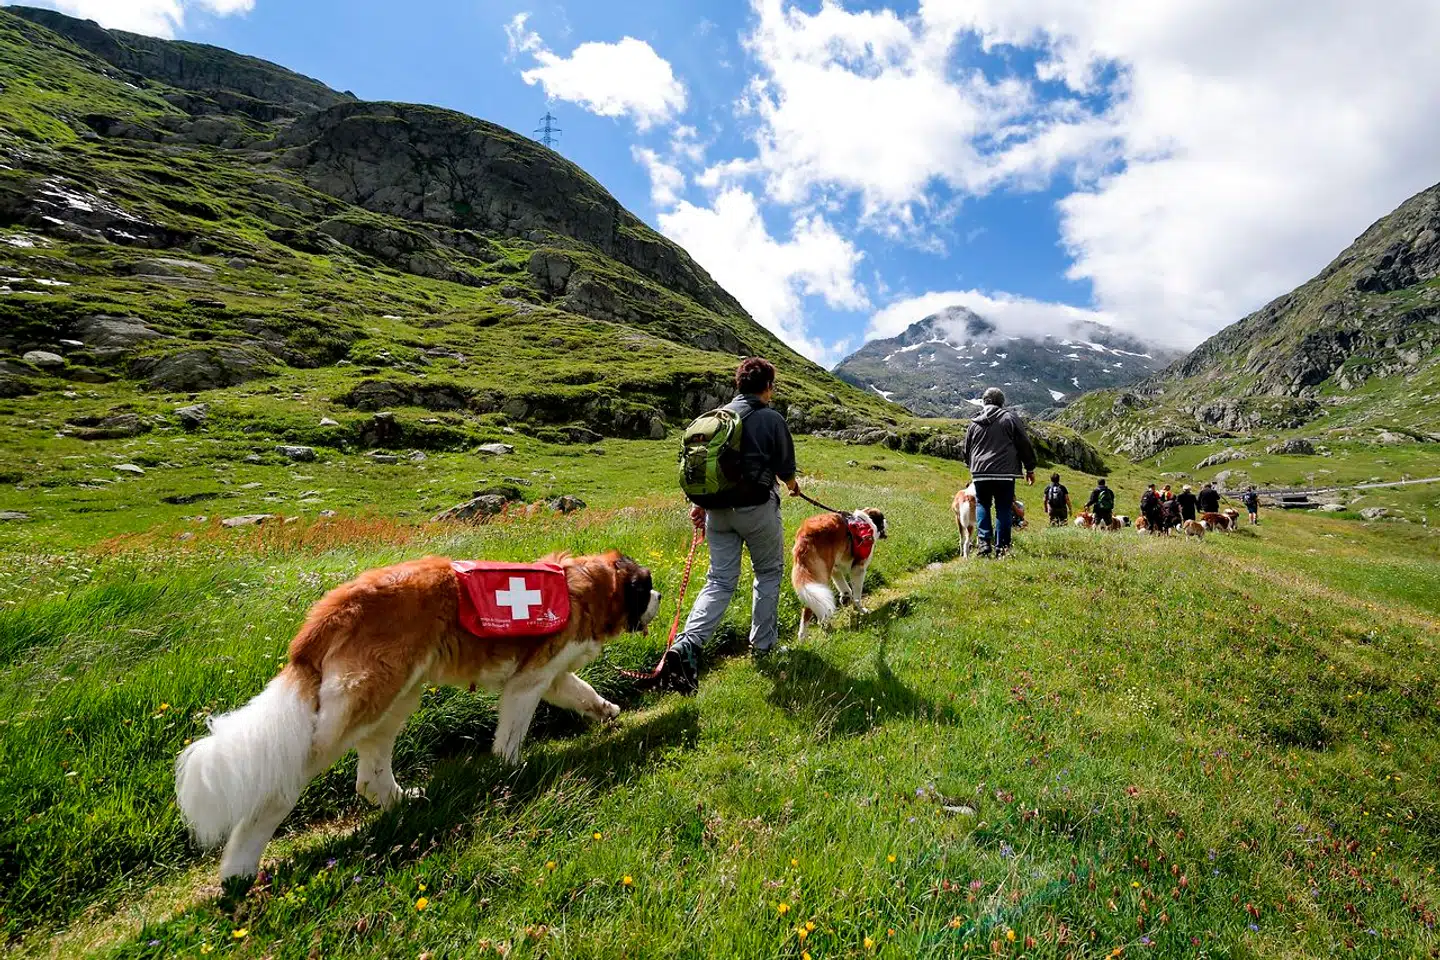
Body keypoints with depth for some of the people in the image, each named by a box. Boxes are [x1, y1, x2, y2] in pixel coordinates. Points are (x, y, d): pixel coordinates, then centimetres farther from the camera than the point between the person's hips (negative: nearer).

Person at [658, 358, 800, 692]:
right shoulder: (772, 419, -7)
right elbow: (785, 468, 1)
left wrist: (699, 504, 14)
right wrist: (793, 485, 23)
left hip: (718, 510, 4)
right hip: (757, 508, -4)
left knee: (720, 580, 8)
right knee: (769, 573, 17)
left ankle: (686, 645, -9)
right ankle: (762, 645, 26)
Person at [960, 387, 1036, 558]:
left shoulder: (975, 422, 10)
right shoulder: (1009, 418, 1)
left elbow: (965, 449, 18)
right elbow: (1025, 444, 2)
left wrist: (971, 465, 36)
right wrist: (1030, 468, 10)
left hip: (980, 473, 2)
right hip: (1005, 473, -2)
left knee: (982, 506, 13)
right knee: (1003, 508, 5)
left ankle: (985, 542, -2)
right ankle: (1001, 547, 4)